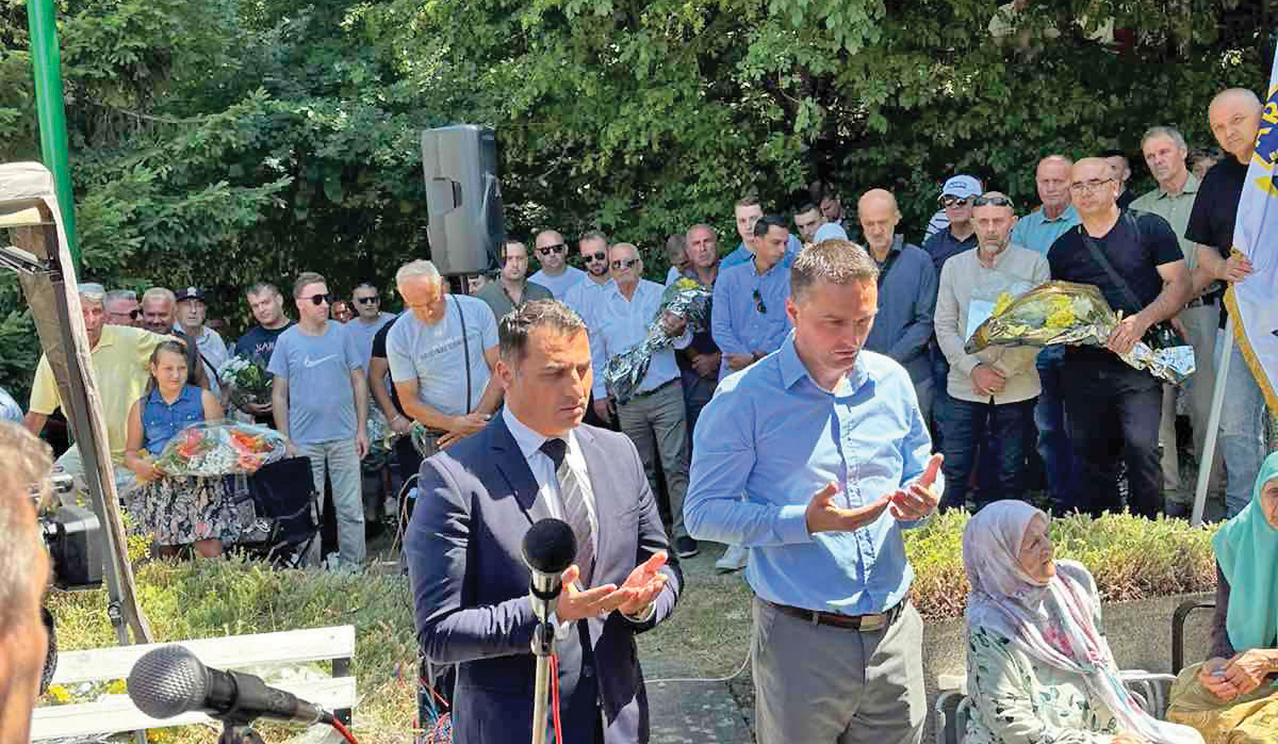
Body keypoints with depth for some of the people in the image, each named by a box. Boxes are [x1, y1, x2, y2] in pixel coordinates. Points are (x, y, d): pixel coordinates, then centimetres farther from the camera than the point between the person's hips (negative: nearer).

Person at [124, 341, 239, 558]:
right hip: (160, 487, 2)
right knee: (168, 552, -4)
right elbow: (130, 452, 17)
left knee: (211, 553, -16)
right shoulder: (142, 407, 15)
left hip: (202, 481, -2)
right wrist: (140, 465, -5)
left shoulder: (204, 399, 10)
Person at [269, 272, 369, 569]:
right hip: (304, 441, -1)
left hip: (344, 437, 1)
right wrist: (285, 441, -2)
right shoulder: (286, 341, 1)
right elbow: (279, 394, 3)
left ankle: (352, 569, 11)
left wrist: (362, 429, 3)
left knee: (351, 509, 1)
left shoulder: (341, 333, 5)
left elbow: (359, 381, 8)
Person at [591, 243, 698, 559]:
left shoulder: (660, 294, -1)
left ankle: (683, 531, -3)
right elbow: (596, 352, 15)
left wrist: (678, 332, -27)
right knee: (641, 469, 11)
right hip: (627, 400, 3)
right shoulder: (602, 304, 8)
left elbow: (683, 340, -4)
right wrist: (599, 393, 12)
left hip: (666, 393, -3)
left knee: (675, 464, -6)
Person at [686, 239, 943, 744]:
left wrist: (922, 498, -7)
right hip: (800, 640, -4)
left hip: (893, 632, 5)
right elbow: (703, 513, -12)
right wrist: (806, 522, -22)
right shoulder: (745, 398, -11)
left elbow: (921, 473, 17)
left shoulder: (892, 381, 5)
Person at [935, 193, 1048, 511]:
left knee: (1010, 476, 5)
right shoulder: (954, 266, 7)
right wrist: (974, 369, -9)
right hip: (965, 387, 2)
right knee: (952, 474, -1)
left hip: (1016, 388, -1)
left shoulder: (1034, 264, 0)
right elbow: (945, 327, 4)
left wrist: (1003, 370, -11)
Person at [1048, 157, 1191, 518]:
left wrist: (1142, 319, -16)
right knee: (1091, 457, 6)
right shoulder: (1063, 248, 15)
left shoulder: (1148, 228, 4)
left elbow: (1179, 284, -1)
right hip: (1082, 364, 4)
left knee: (1141, 448, -15)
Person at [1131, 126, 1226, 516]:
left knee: (1206, 403, -7)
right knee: (1156, 404, -1)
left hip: (1200, 310, -4)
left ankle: (1217, 491, 0)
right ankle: (1166, 495, 3)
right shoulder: (1139, 209, 17)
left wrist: (1182, 291, -14)